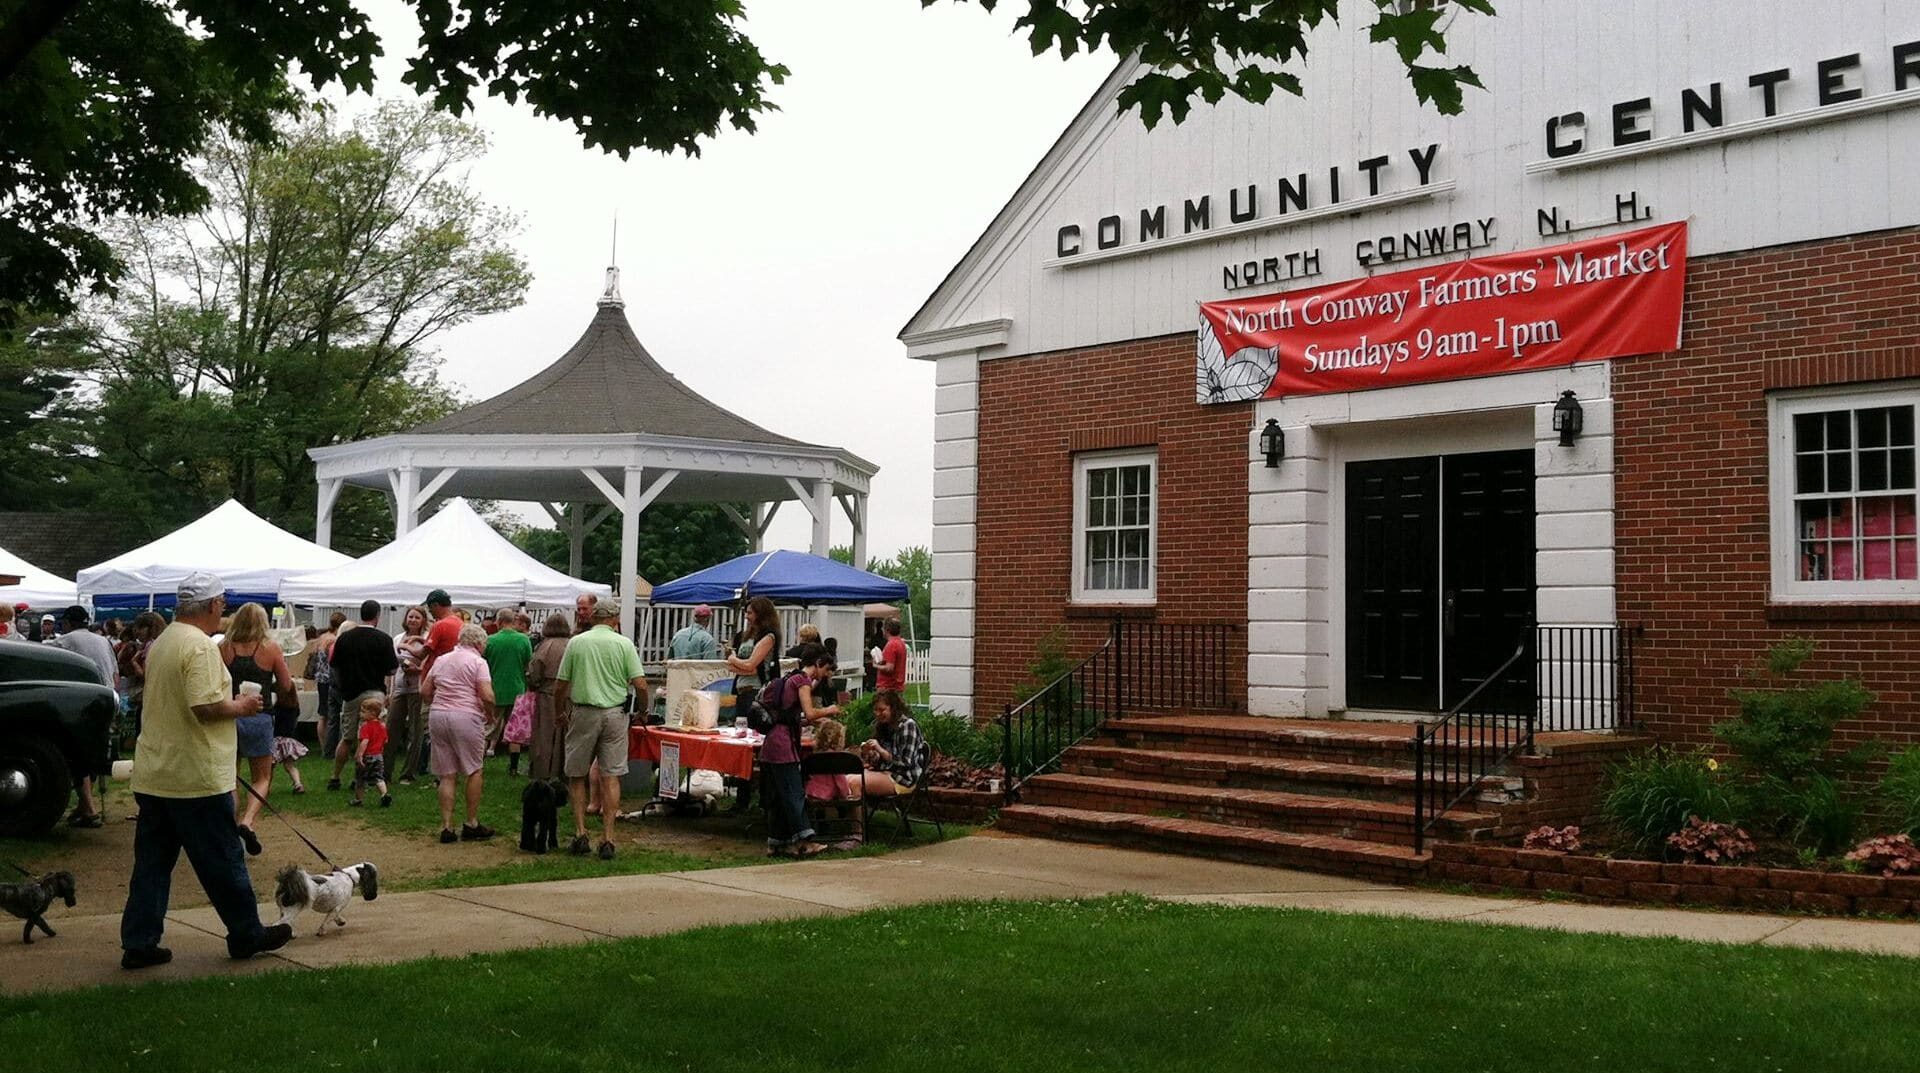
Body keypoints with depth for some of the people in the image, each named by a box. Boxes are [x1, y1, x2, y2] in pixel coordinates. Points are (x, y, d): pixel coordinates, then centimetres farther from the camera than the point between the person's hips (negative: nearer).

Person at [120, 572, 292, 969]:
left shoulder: (161, 643, 13)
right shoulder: (201, 646, -17)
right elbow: (206, 707, -25)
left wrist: (231, 702, 18)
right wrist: (240, 707, -7)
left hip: (152, 775, 9)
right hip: (196, 778, -9)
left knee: (152, 862, 11)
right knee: (222, 862, 4)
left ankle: (138, 944, 13)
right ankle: (246, 935, 16)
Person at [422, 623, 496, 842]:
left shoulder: (441, 660, 15)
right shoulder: (478, 662, -3)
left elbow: (424, 693, 15)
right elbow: (487, 697, -13)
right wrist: (489, 713, 5)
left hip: (437, 717, 5)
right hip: (466, 717, -5)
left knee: (446, 775, 8)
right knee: (473, 770, 10)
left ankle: (446, 827, 5)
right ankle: (472, 824, 13)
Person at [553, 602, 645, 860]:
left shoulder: (576, 642, 1)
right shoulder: (624, 644, -2)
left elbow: (560, 687, 2)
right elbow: (640, 685, -8)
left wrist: (561, 714, 19)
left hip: (583, 712, 0)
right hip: (615, 713, 0)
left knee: (578, 776, 12)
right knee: (611, 776, 3)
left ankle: (580, 833, 6)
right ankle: (608, 839, 1)